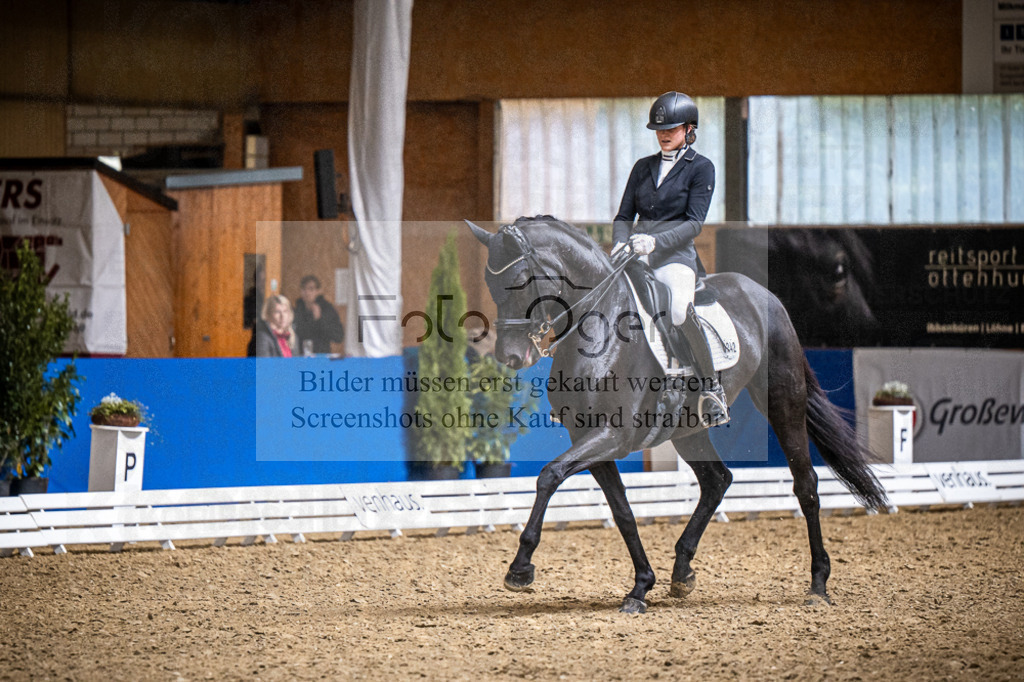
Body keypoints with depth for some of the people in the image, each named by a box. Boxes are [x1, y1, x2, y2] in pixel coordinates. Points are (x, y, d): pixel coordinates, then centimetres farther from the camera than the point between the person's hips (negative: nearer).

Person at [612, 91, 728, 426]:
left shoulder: (701, 168, 3)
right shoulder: (643, 167, 19)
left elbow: (694, 223, -6)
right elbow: (624, 215, 17)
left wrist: (656, 241, -21)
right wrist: (620, 244, -5)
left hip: (675, 254, -6)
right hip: (636, 253, 6)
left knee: (680, 310, -34)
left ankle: (711, 388, -23)